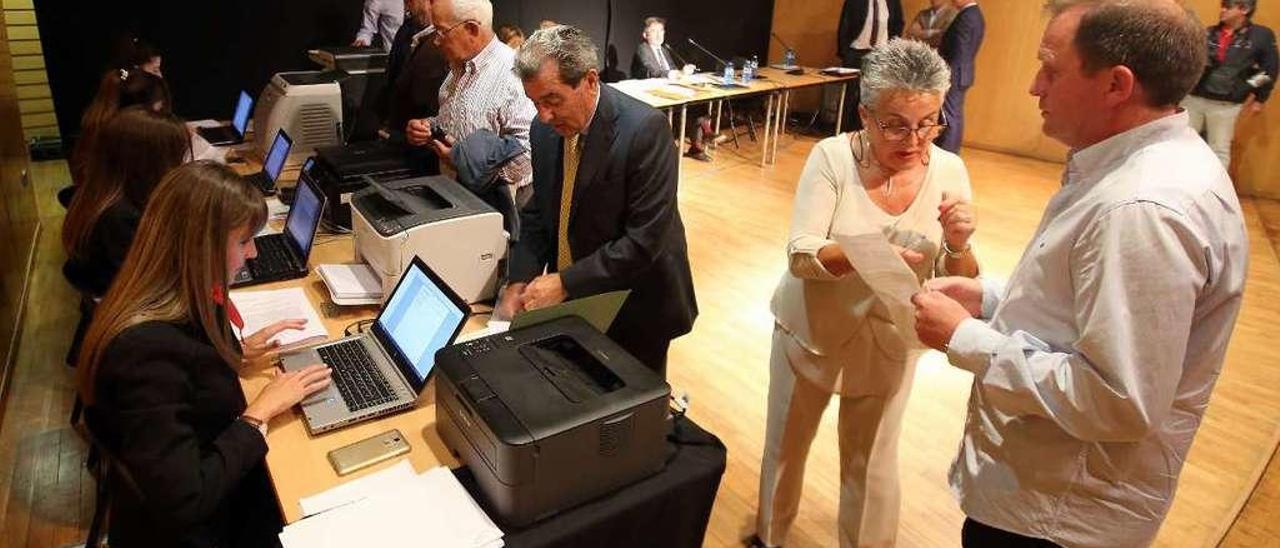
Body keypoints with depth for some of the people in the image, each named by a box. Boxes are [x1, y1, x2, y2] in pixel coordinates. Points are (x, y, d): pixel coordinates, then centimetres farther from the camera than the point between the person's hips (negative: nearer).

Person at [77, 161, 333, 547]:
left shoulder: (175, 303, -6)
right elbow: (181, 503, -33)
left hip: (214, 469, 8)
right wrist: (261, 413, -24)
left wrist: (236, 352, 3)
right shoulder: (145, 348, -35)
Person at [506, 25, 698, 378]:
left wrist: (566, 282, -24)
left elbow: (645, 240, -25)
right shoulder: (545, 129, -3)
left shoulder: (644, 129, -23)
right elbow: (538, 214, 6)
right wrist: (520, 281, -8)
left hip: (633, 306, -5)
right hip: (571, 301, 6)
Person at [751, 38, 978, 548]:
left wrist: (958, 244, -29)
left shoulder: (948, 170, -9)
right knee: (785, 447, 17)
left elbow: (959, 283, -7)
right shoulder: (833, 156, -16)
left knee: (872, 465, 14)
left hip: (889, 344, 1)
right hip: (811, 332, -1)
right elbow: (800, 254, -22)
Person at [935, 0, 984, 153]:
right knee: (955, 116, 13)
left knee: (950, 117, -6)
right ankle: (952, 153, 19)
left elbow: (957, 54, -20)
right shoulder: (977, 15, 13)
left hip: (955, 75, -10)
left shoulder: (965, 16, -18)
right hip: (963, 74, 10)